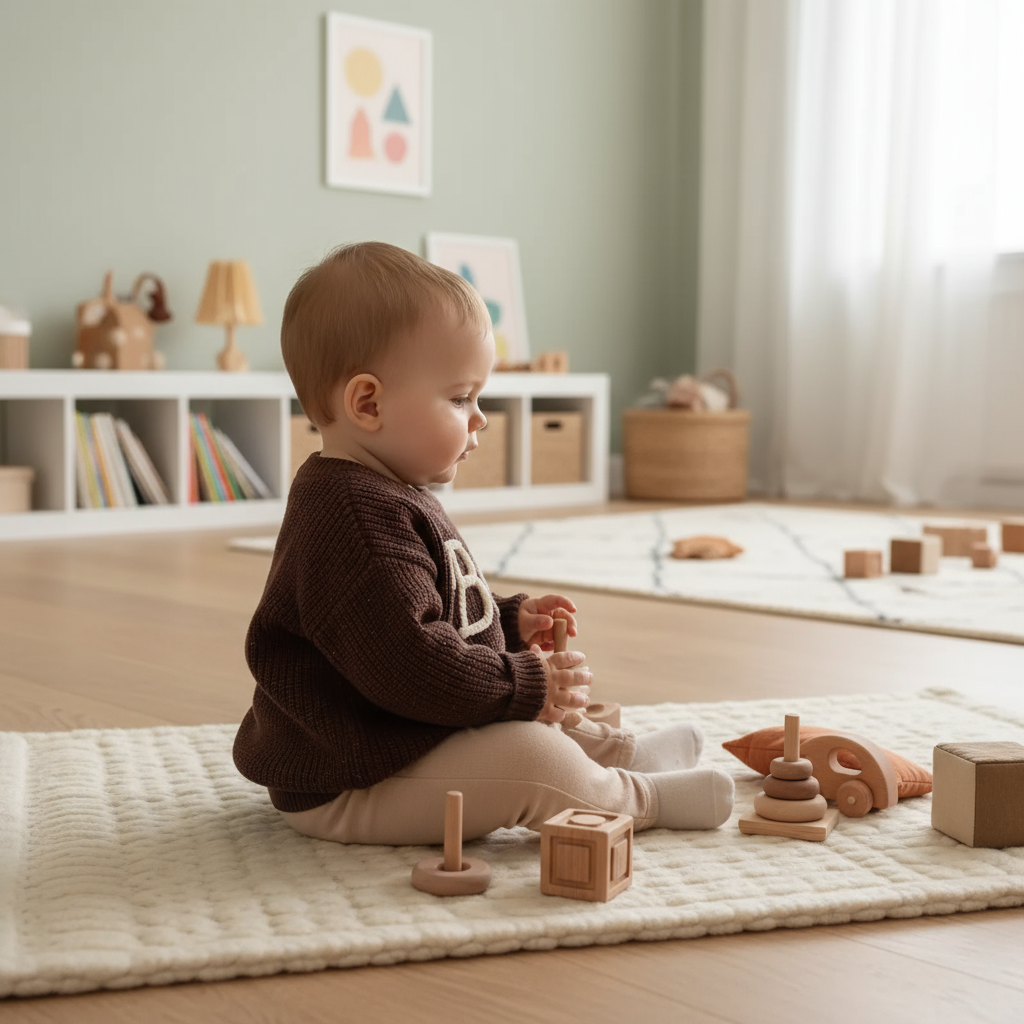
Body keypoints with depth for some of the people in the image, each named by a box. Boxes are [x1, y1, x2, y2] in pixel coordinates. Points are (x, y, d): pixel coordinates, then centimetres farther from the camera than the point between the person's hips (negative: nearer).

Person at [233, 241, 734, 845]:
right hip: (346, 789, -12)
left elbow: (431, 615, 26)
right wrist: (527, 684, -23)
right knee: (526, 756, -22)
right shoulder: (358, 519, -27)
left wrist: (509, 620, 14)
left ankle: (622, 752, 40)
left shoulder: (384, 497, 11)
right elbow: (408, 665, -33)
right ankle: (639, 799, -1)